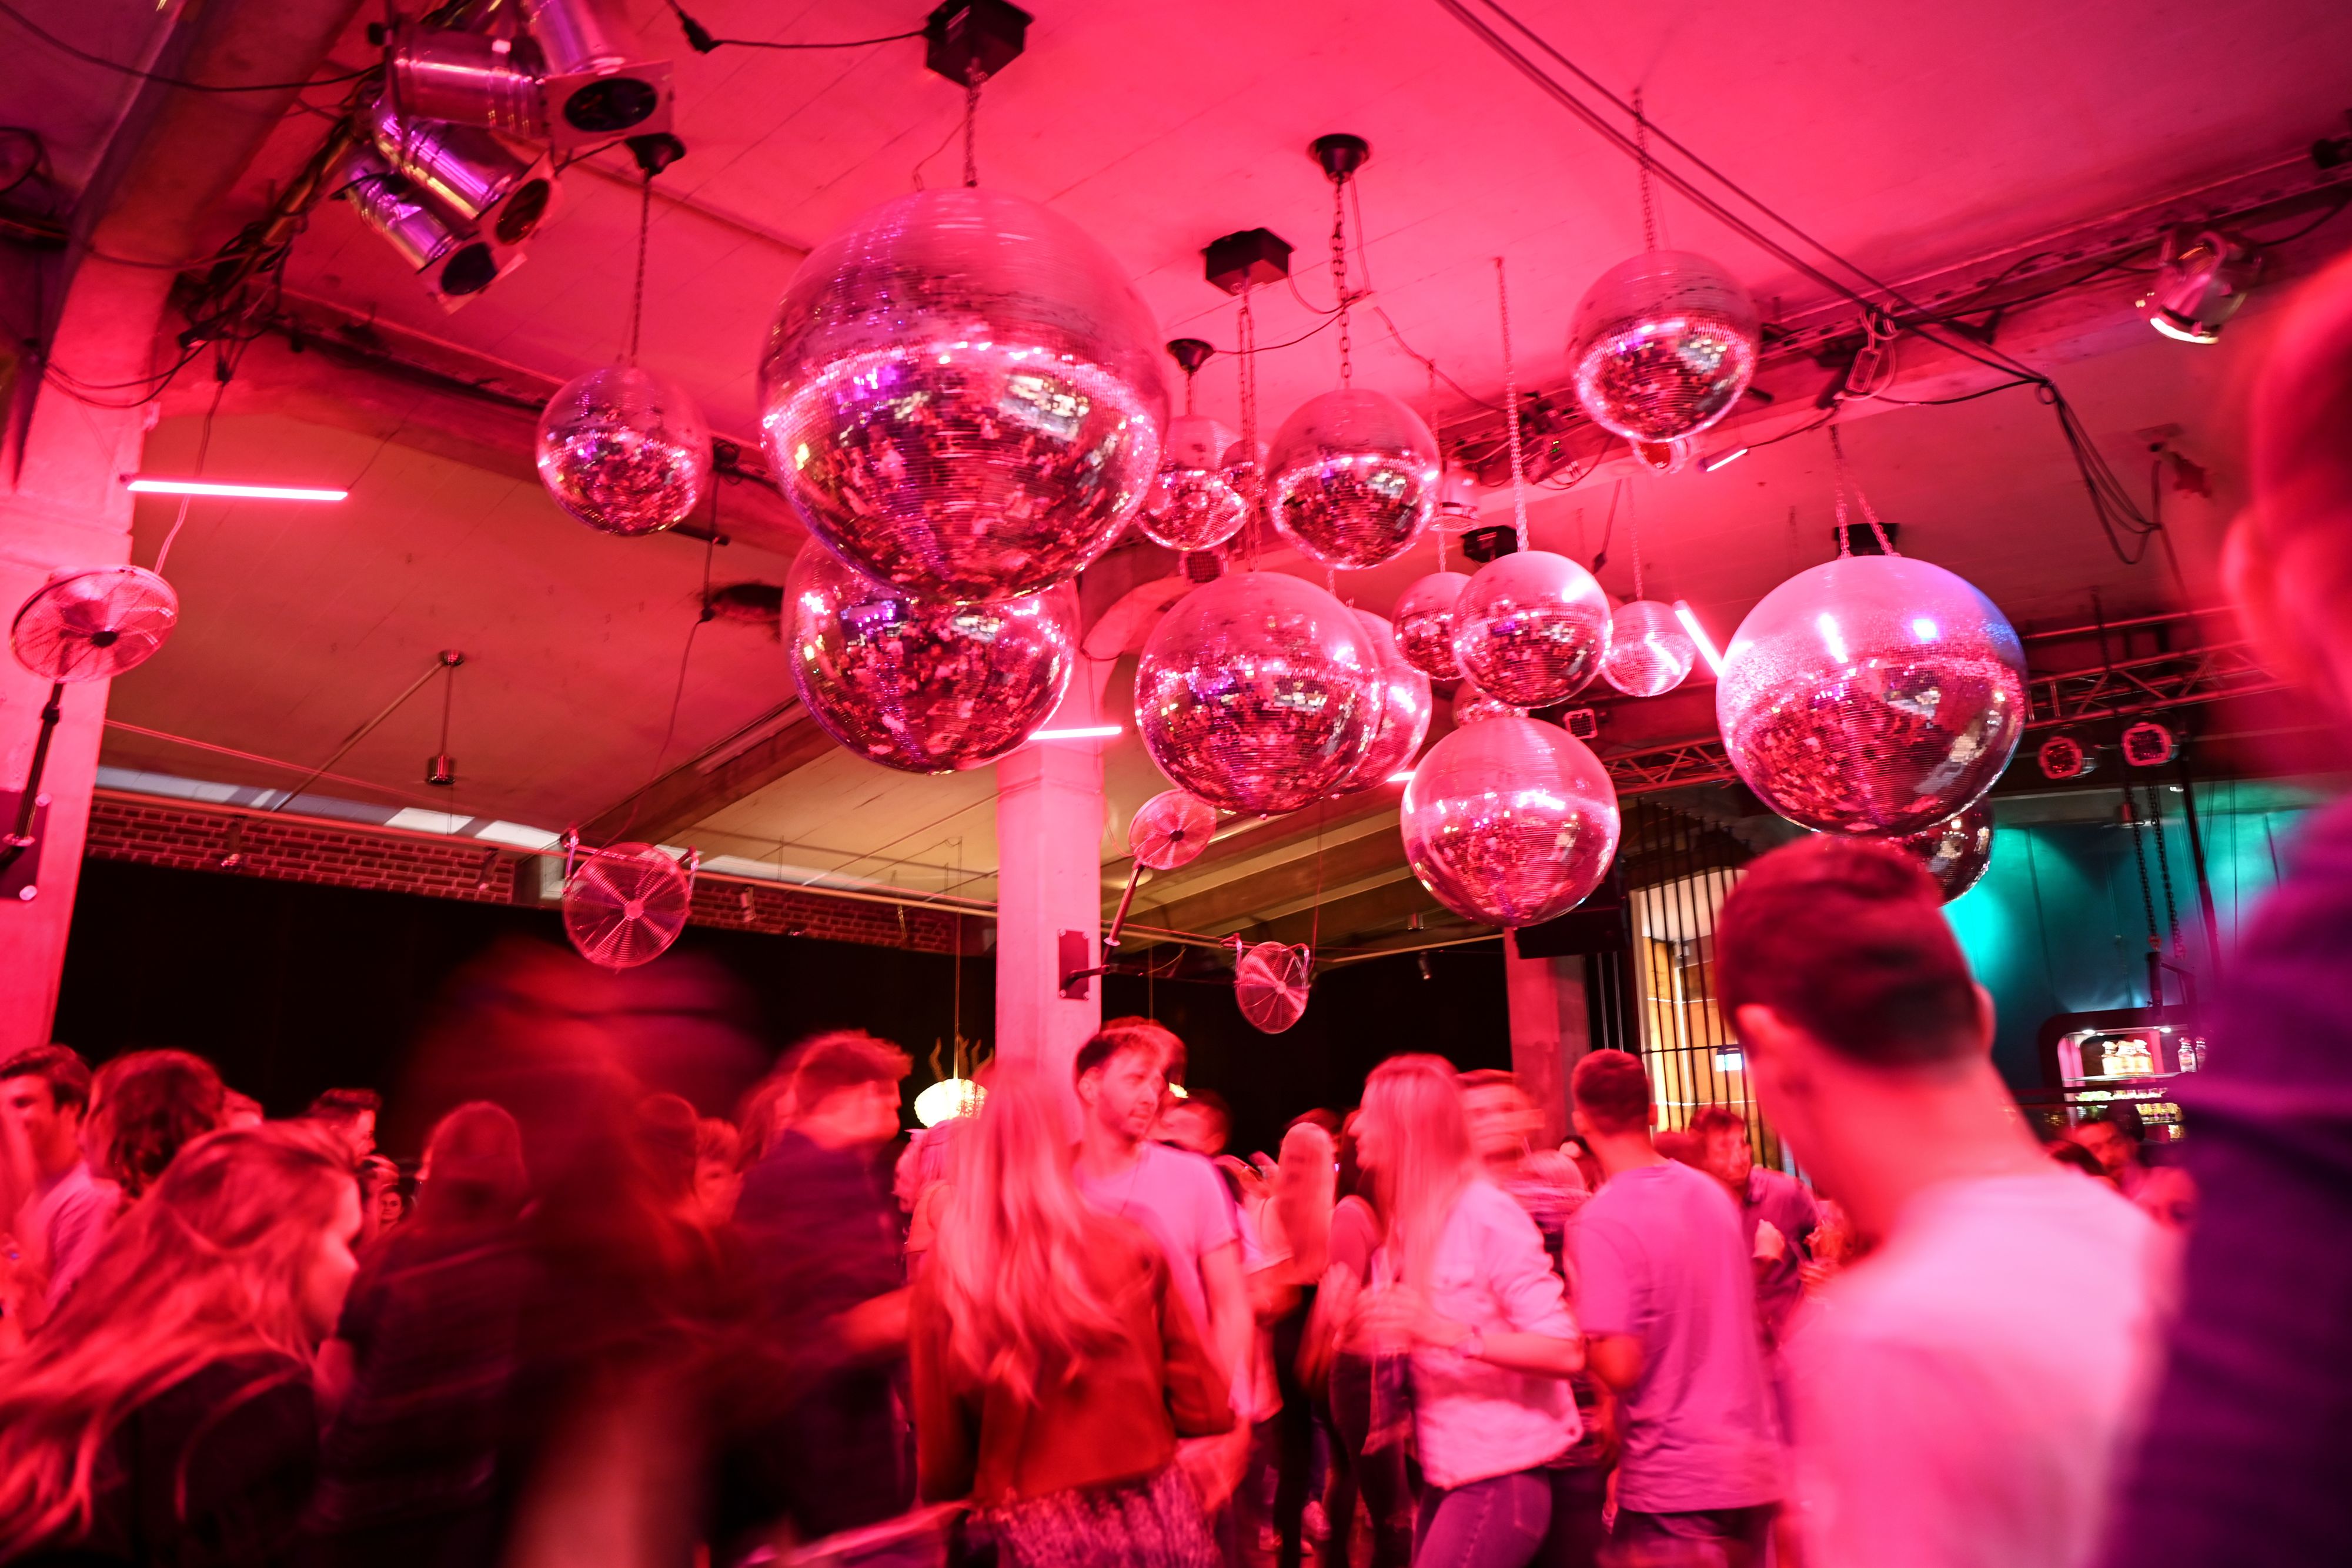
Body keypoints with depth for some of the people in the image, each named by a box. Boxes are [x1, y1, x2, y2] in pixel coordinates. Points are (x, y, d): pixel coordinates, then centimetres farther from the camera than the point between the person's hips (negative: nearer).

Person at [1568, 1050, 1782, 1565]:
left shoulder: (1603, 1220, -18)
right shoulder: (1709, 1191, 4)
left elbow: (1621, 1367, -22)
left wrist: (1584, 1339, -2)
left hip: (1677, 1485, -7)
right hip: (1755, 1466, 7)